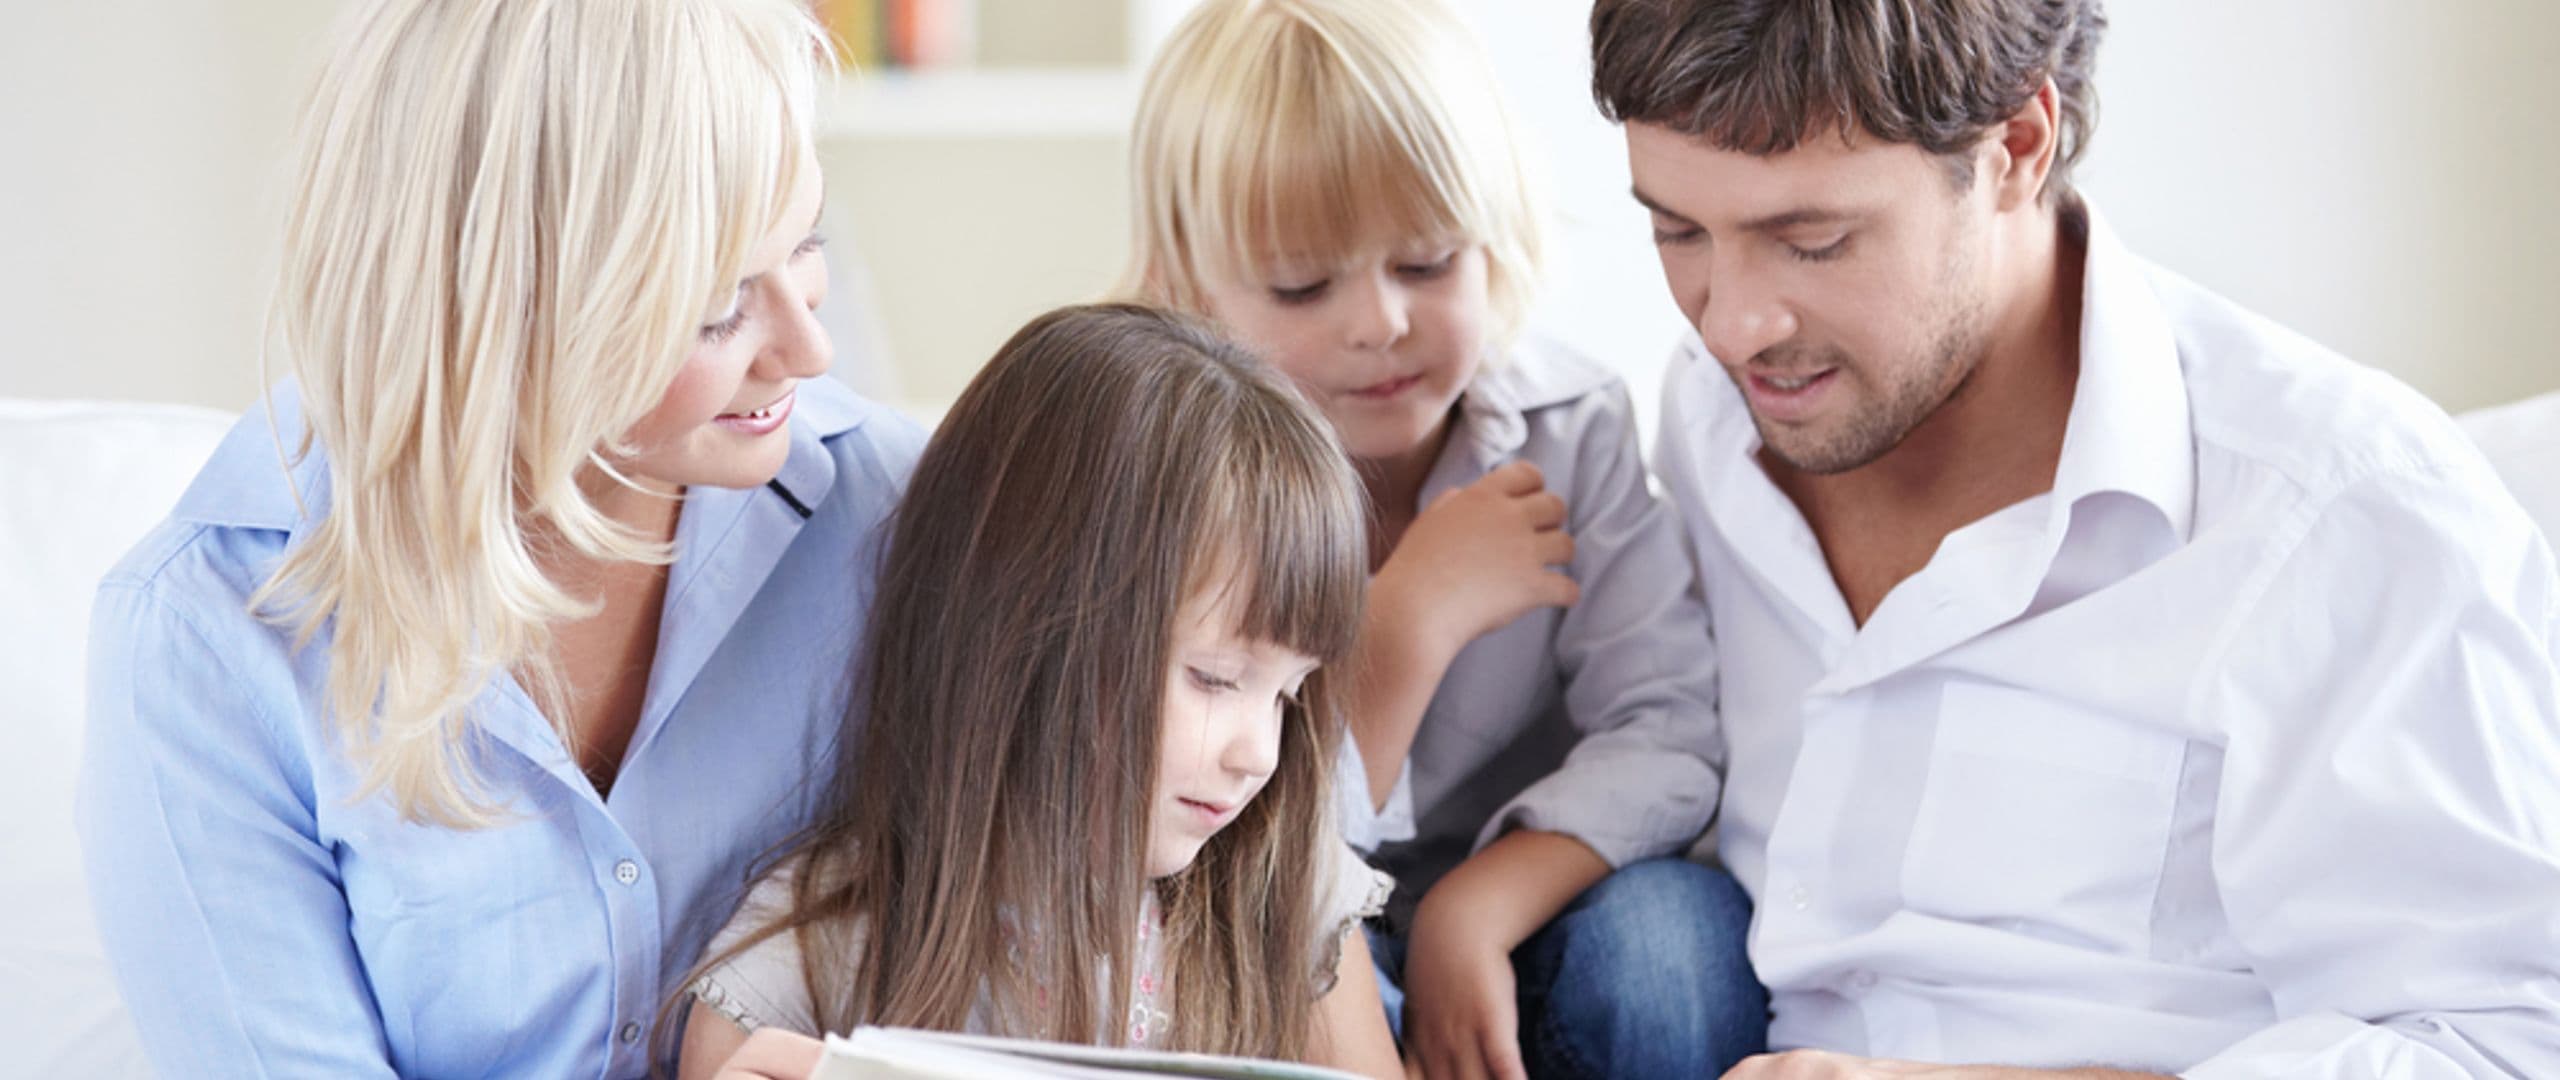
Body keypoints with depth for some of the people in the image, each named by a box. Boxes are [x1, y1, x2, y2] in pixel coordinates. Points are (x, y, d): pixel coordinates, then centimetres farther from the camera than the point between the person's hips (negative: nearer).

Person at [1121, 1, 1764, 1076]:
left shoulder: (1570, 426, -8)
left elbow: (1668, 726, -16)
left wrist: (1477, 908, -30)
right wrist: (1414, 613, -26)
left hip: (1522, 907, 2)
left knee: (1670, 933, -30)